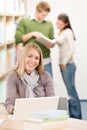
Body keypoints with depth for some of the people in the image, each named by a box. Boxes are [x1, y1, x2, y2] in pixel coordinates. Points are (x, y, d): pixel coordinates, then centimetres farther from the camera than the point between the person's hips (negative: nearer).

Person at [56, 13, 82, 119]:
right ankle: (72, 115, 19)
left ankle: (76, 117, 2)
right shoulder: (60, 32, 13)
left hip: (68, 65, -8)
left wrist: (64, 63, -12)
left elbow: (72, 49, -17)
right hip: (62, 64, 8)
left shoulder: (68, 32, -11)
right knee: (70, 91, 12)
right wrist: (61, 63, 8)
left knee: (71, 91, -4)